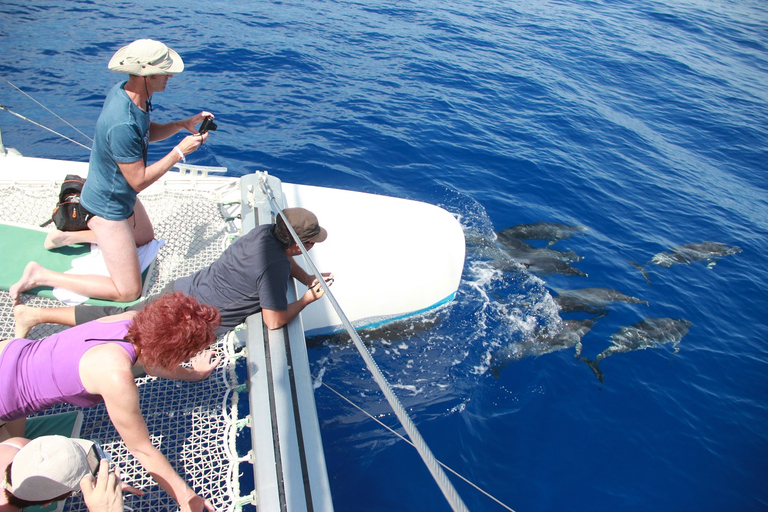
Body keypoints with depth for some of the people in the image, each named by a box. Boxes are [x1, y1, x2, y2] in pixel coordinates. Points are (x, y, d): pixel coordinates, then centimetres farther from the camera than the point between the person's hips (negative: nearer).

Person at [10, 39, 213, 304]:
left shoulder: (125, 91, -7)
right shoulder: (122, 125, -35)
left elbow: (147, 132, 10)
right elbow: (139, 181, -27)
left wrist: (182, 124, -5)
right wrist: (179, 152, -22)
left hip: (122, 195, 10)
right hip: (108, 205, -10)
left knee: (146, 238, 35)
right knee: (129, 291, -5)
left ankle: (68, 236, 31)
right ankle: (40, 275, 5)